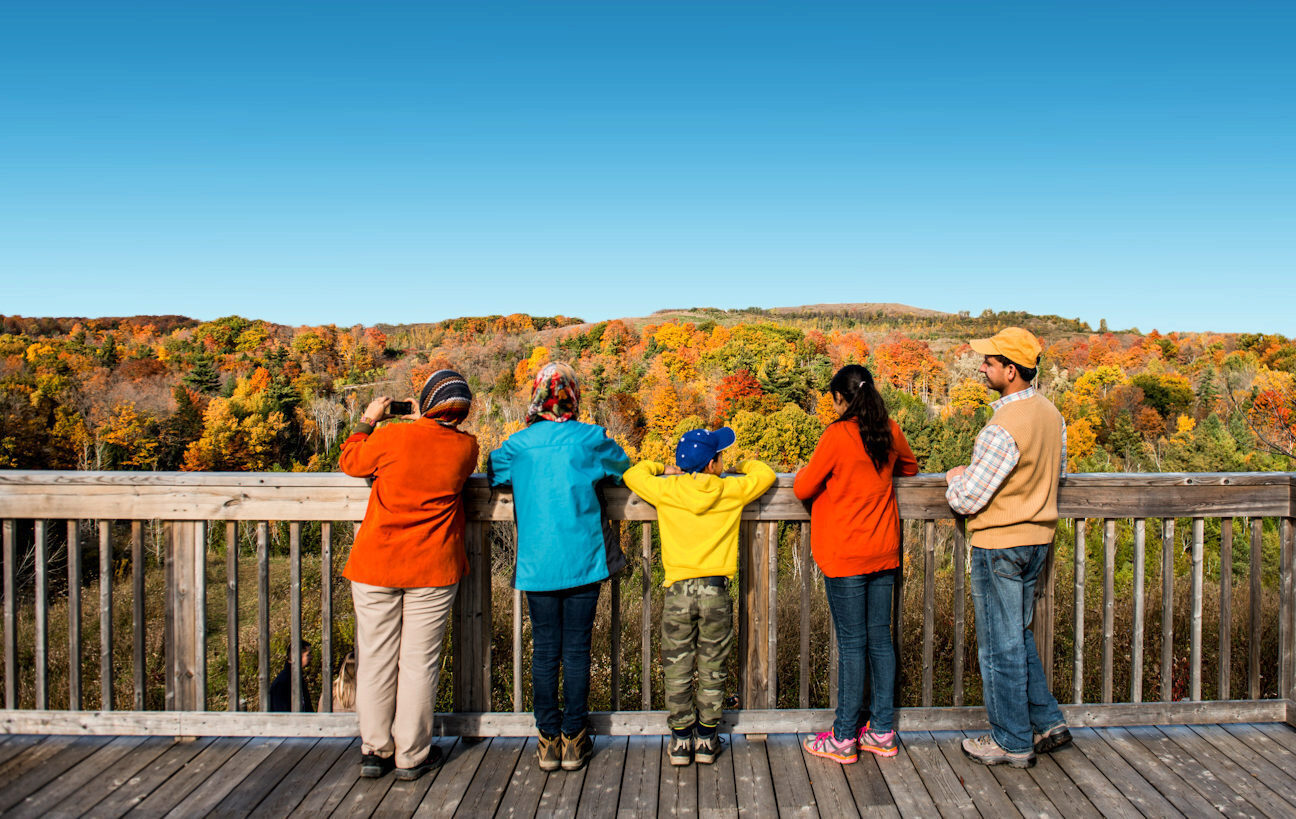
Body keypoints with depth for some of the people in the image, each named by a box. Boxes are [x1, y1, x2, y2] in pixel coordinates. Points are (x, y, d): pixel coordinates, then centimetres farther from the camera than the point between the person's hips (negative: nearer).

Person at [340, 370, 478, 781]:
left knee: (375, 657, 10)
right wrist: (423, 424, 22)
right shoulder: (465, 447, -4)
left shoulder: (393, 437, -9)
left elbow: (351, 462, 9)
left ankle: (375, 751, 20)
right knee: (419, 660, 7)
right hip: (432, 569, 1)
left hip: (376, 564, 0)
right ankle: (411, 755, 15)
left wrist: (368, 420, 21)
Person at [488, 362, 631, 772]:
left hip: (536, 565, 1)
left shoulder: (517, 445, -1)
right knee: (576, 649, 7)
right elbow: (624, 469, 11)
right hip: (583, 562, -1)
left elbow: (492, 473, 16)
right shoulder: (590, 439, -5)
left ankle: (548, 739, 16)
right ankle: (573, 739, 15)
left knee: (544, 651, 9)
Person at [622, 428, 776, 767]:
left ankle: (681, 740, 17)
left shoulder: (665, 490, -4)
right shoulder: (731, 491, -4)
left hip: (678, 590, 0)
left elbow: (633, 474, 12)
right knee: (712, 670, 12)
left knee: (677, 670, 11)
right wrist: (741, 466, 30)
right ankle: (707, 739, 19)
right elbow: (765, 474, 13)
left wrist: (663, 469, 27)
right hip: (716, 590, 0)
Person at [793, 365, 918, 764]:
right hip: (883, 552, 6)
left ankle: (844, 738, 9)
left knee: (852, 644, -1)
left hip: (846, 557, -6)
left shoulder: (838, 435, -15)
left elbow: (804, 488, -9)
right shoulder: (889, 431, 3)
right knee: (880, 639, 12)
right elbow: (910, 466, 24)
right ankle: (882, 731, 20)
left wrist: (803, 471, 11)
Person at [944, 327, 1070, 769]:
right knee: (1019, 636, 22)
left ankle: (1012, 742, 17)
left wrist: (955, 479, 0)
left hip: (1000, 543, -9)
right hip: (1038, 537, 9)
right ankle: (1047, 723, 28)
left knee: (1000, 644, 5)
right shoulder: (1051, 414, 3)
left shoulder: (1004, 429, -25)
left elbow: (967, 501, -22)